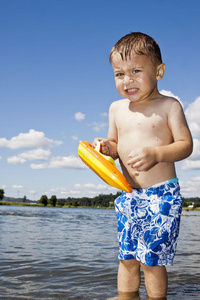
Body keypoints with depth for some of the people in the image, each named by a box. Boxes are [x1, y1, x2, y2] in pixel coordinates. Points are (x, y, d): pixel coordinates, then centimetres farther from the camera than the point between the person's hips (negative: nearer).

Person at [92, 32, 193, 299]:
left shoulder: (168, 106, -4)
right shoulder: (117, 108, 10)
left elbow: (186, 145, -9)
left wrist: (156, 154, -26)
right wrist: (107, 147, -5)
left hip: (161, 194, -5)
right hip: (128, 196, 5)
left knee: (152, 260, -1)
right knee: (127, 258, 13)